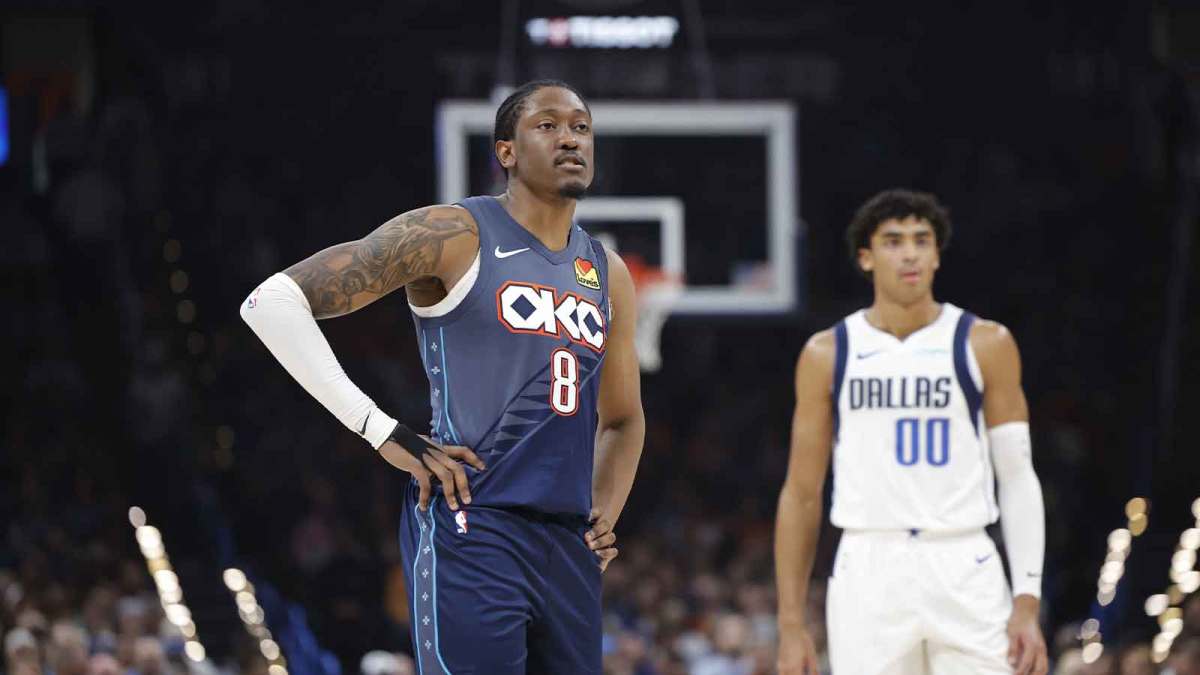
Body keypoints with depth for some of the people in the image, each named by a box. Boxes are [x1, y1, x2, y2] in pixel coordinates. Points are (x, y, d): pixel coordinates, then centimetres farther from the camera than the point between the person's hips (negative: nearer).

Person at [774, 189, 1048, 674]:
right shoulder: (827, 354, 6)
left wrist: (1027, 604, -6)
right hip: (868, 574, 0)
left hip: (965, 573, 0)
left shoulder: (986, 346, 4)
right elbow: (801, 494, 10)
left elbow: (1018, 479, 4)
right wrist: (791, 624, 4)